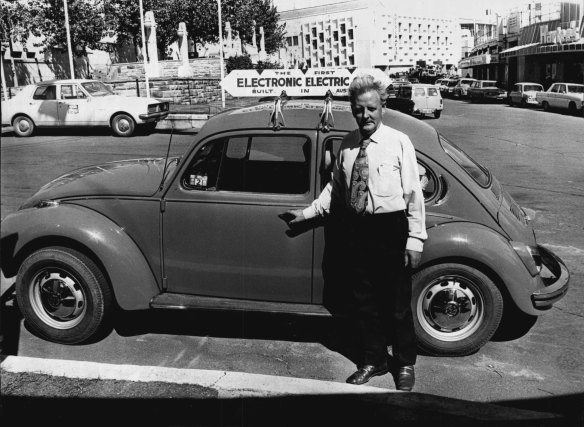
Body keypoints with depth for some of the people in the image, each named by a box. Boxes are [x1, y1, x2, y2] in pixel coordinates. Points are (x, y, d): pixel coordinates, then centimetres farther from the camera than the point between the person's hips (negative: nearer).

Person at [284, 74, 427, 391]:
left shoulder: (398, 142, -7)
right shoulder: (347, 145, 5)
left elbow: (413, 193, -8)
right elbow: (335, 187, 17)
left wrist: (415, 239, -11)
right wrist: (308, 212, 13)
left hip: (391, 229, -4)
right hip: (356, 230, 4)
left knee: (397, 304, 8)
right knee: (363, 302, 15)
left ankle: (405, 364, 30)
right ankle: (374, 361, 35)